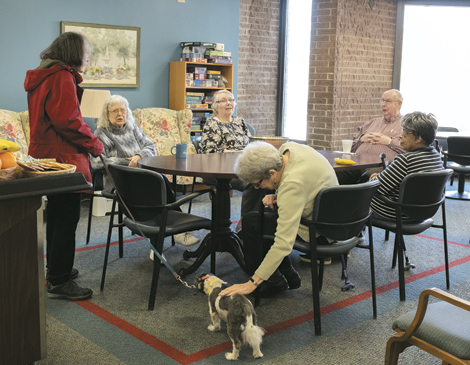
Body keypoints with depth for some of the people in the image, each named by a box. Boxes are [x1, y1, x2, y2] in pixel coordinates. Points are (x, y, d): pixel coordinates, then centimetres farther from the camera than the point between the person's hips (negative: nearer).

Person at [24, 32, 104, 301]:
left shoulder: (43, 77, 18)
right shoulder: (62, 77, -14)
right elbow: (68, 120, -23)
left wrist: (87, 139, 14)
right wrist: (94, 144, -10)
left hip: (48, 156, 11)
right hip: (63, 157, -11)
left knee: (57, 216, 18)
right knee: (67, 220, -6)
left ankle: (56, 270, 30)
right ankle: (60, 282, -1)